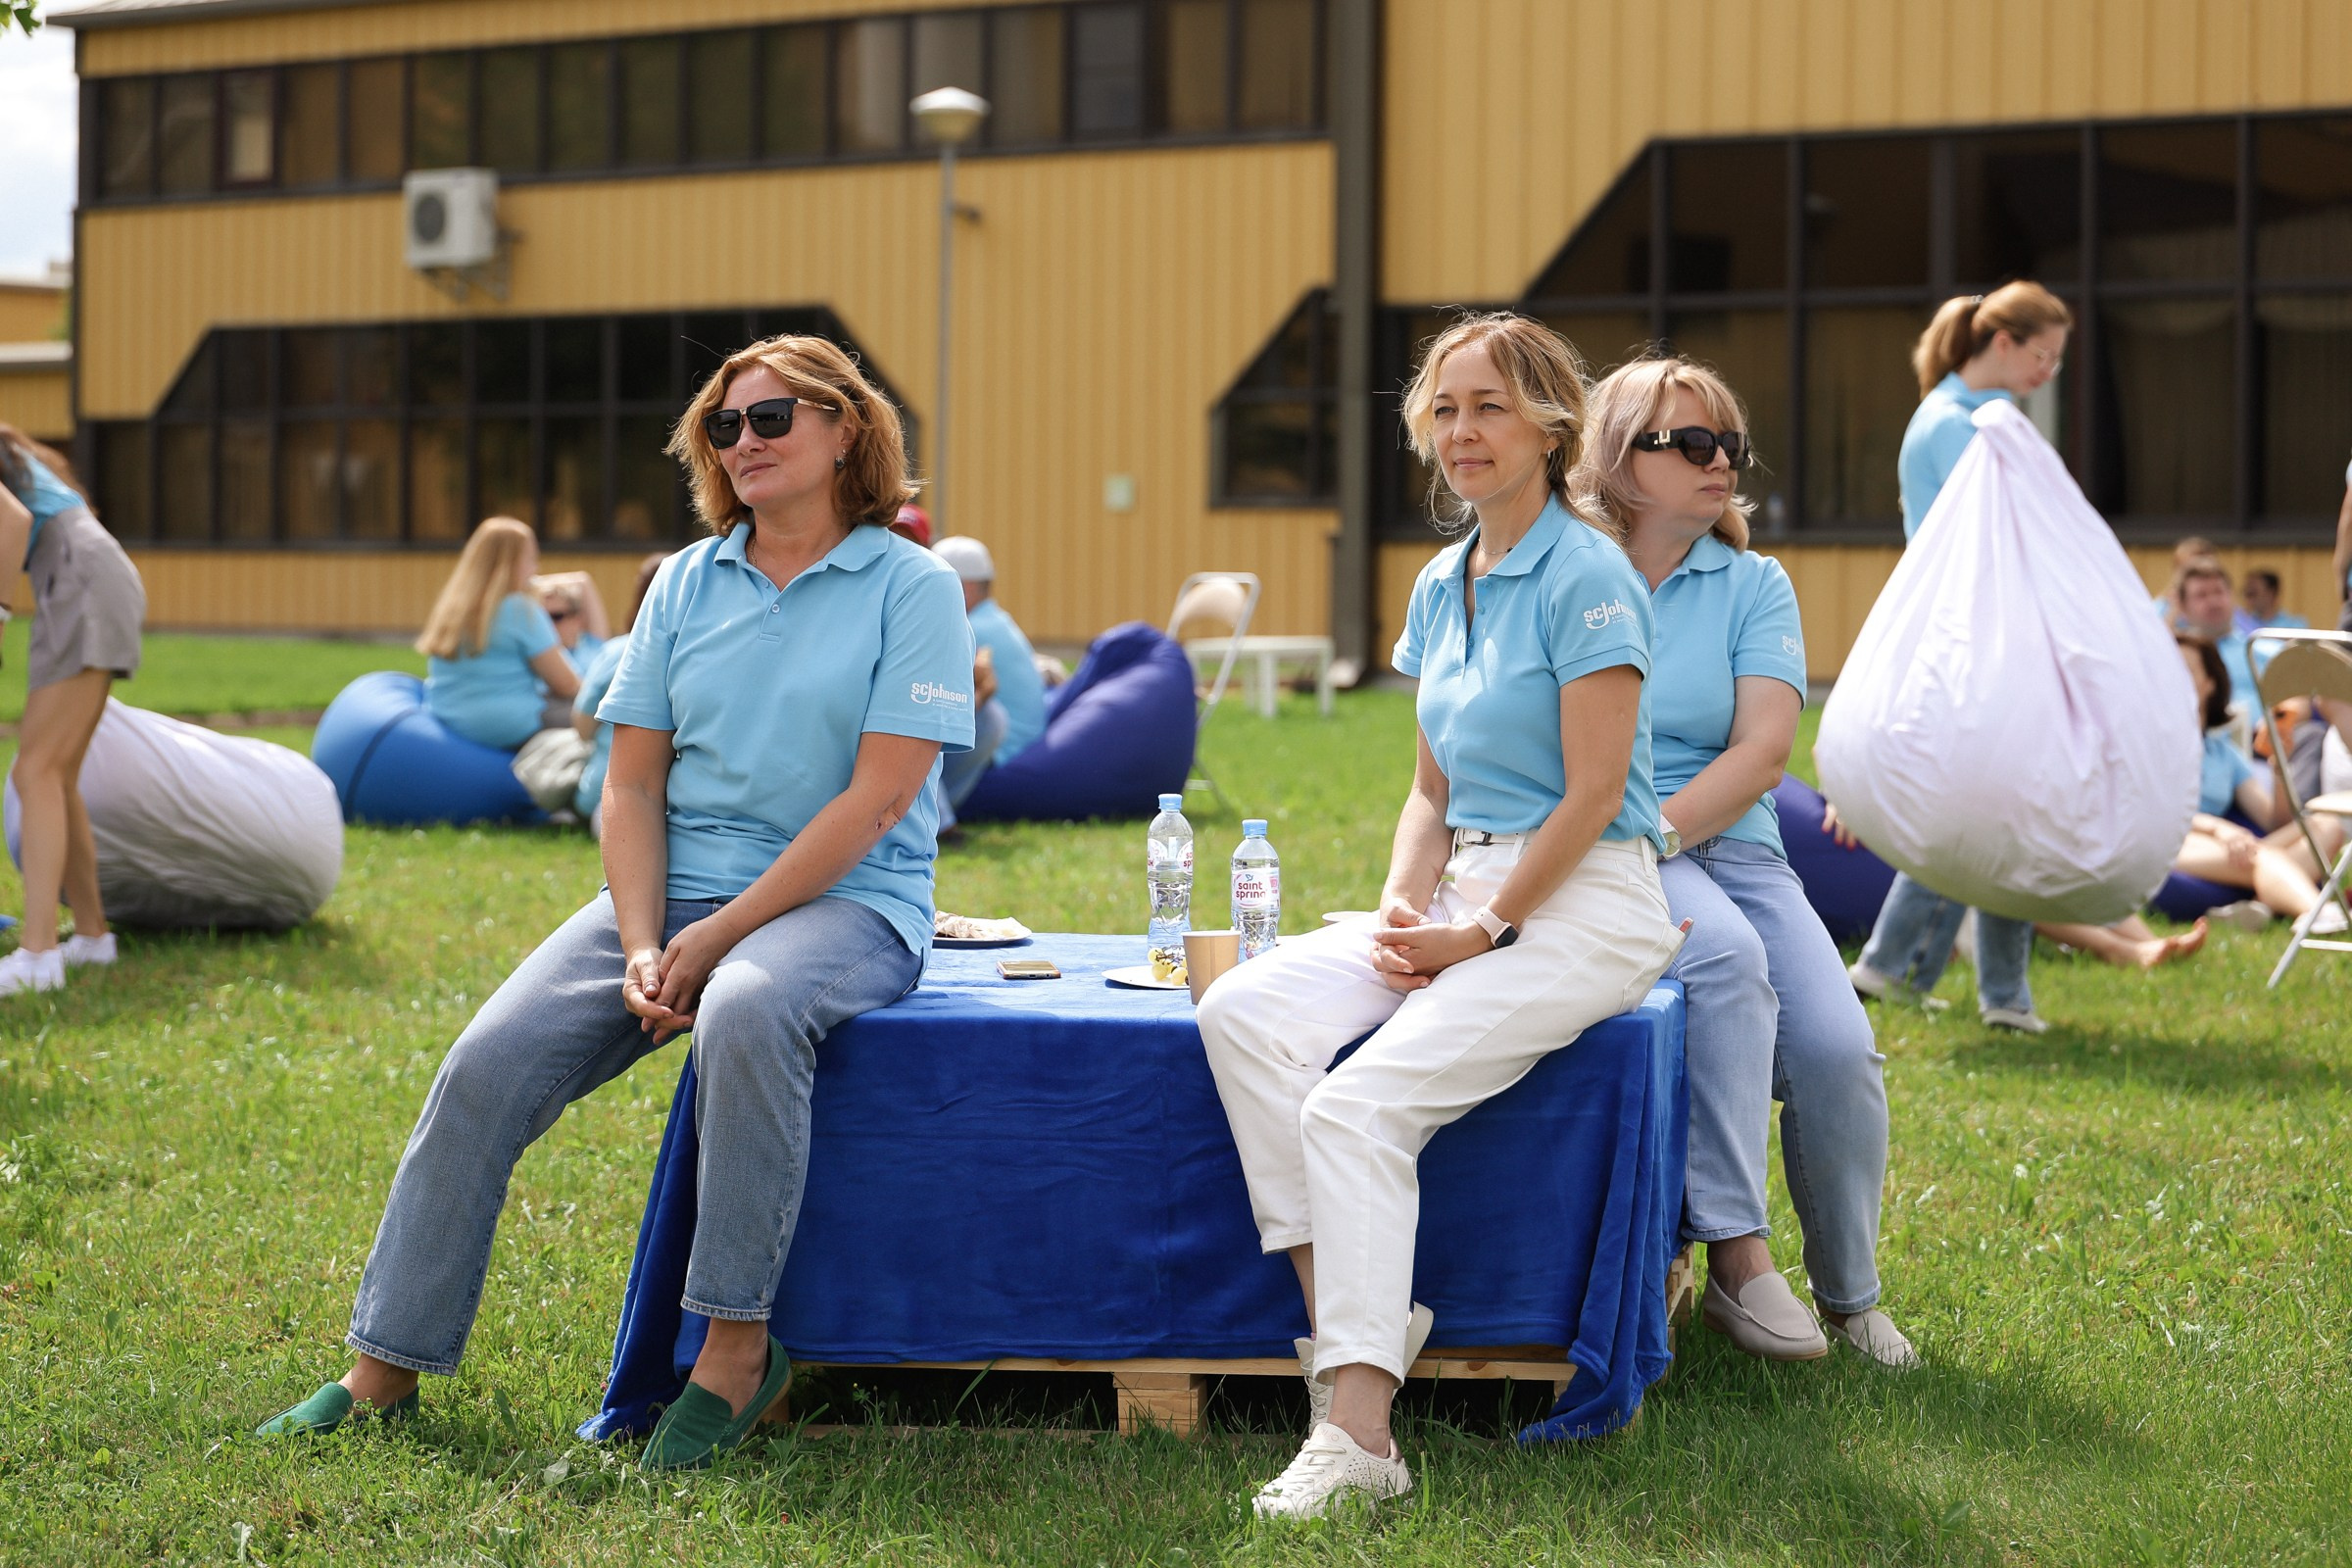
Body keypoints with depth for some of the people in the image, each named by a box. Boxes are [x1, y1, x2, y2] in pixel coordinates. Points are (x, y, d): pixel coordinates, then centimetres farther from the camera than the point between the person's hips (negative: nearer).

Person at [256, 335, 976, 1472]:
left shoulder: (911, 587, -2)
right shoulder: (685, 585, 13)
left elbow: (879, 795, -11)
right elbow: (632, 785, 9)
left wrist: (717, 938, -16)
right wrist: (642, 948, -8)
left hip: (845, 901, -5)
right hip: (672, 892, 5)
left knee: (747, 1012, -39)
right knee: (492, 1058, -17)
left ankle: (735, 1352, -27)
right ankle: (385, 1372, -8)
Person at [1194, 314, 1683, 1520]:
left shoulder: (1586, 576, -10)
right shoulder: (1441, 587, 15)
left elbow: (1594, 792, -14)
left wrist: (1484, 932, -12)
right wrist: (1402, 911, 1)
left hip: (1585, 906, -8)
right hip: (1467, 894, 8)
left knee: (1363, 1098, -26)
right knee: (1244, 1011, -15)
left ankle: (1359, 1436, -28)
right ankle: (1343, 1313, -17)